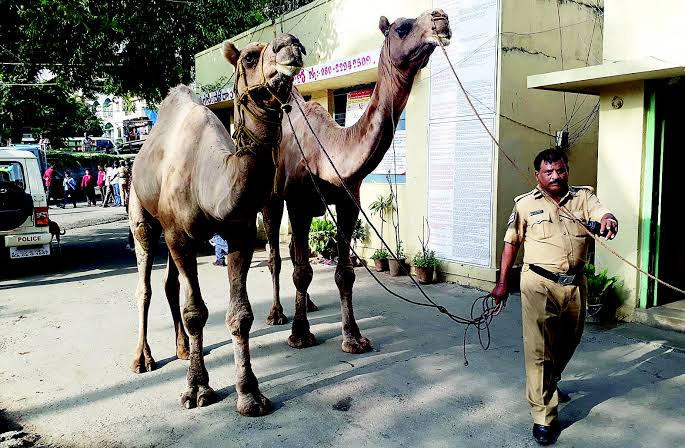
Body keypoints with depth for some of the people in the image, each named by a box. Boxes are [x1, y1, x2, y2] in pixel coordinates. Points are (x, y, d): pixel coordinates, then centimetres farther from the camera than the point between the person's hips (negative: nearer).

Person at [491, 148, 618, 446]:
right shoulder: (525, 204, 3)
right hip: (539, 284, -3)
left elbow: (605, 216, -10)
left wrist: (609, 222, -36)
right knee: (538, 349, -6)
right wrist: (502, 282, 7)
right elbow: (511, 243, 8)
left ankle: (549, 385, 48)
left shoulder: (583, 197, 7)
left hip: (575, 284, 4)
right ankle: (543, 417, 2)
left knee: (567, 343, 20)